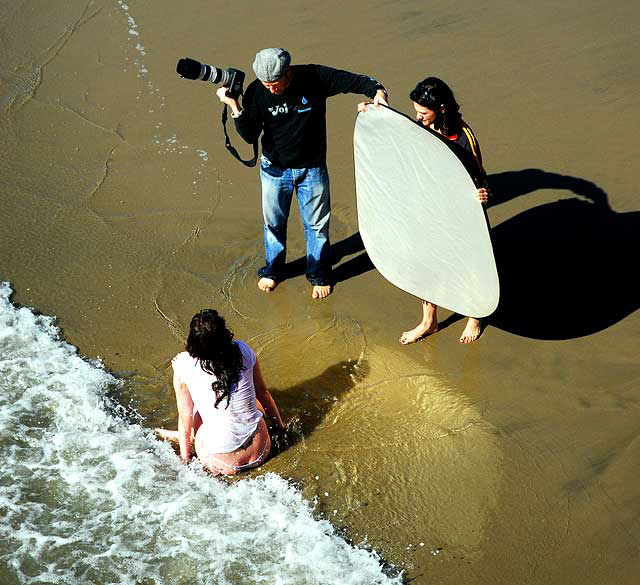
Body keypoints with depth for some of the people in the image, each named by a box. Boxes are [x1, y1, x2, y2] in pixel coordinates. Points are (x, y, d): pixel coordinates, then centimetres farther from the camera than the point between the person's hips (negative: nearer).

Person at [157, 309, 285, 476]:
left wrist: (185, 458, 12)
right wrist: (280, 425, 25)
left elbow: (185, 416, -4)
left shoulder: (183, 365, -13)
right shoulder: (243, 351, -7)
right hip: (260, 452, 2)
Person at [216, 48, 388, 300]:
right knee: (273, 222, 19)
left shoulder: (314, 78, -22)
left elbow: (352, 81, -18)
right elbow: (250, 135, -14)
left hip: (312, 169, -1)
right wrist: (235, 107, -28)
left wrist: (376, 90, -37)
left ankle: (319, 275, 33)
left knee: (317, 224, 12)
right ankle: (272, 270, 43)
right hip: (274, 168, 2)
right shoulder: (256, 93, -17)